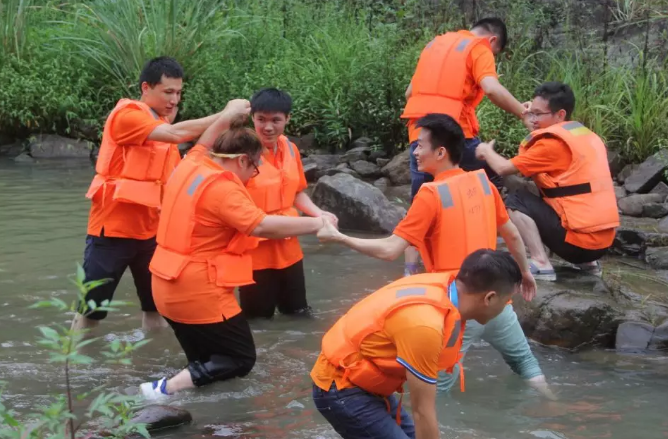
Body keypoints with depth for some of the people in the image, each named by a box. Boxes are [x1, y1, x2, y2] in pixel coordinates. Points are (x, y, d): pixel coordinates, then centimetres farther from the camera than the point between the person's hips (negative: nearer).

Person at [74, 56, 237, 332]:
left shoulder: (164, 124, 10)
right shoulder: (126, 115, -14)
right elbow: (176, 134, -28)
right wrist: (224, 116, -29)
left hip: (151, 229, 7)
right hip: (114, 227, -7)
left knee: (156, 306, 11)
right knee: (90, 310, -2)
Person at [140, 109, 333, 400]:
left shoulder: (189, 167, 5)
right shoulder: (221, 187, -21)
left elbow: (202, 146, 29)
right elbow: (261, 226, -30)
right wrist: (315, 224, -24)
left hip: (168, 286, 9)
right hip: (200, 292, -9)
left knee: (204, 358, 21)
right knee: (241, 359, 2)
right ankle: (166, 389, -11)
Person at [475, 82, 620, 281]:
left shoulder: (554, 141, -11)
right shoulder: (588, 136, 15)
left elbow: (504, 168, -7)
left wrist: (486, 151, 13)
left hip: (580, 240, -9)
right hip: (603, 239, 9)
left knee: (517, 202, -2)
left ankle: (541, 264, -10)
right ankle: (588, 262, 21)